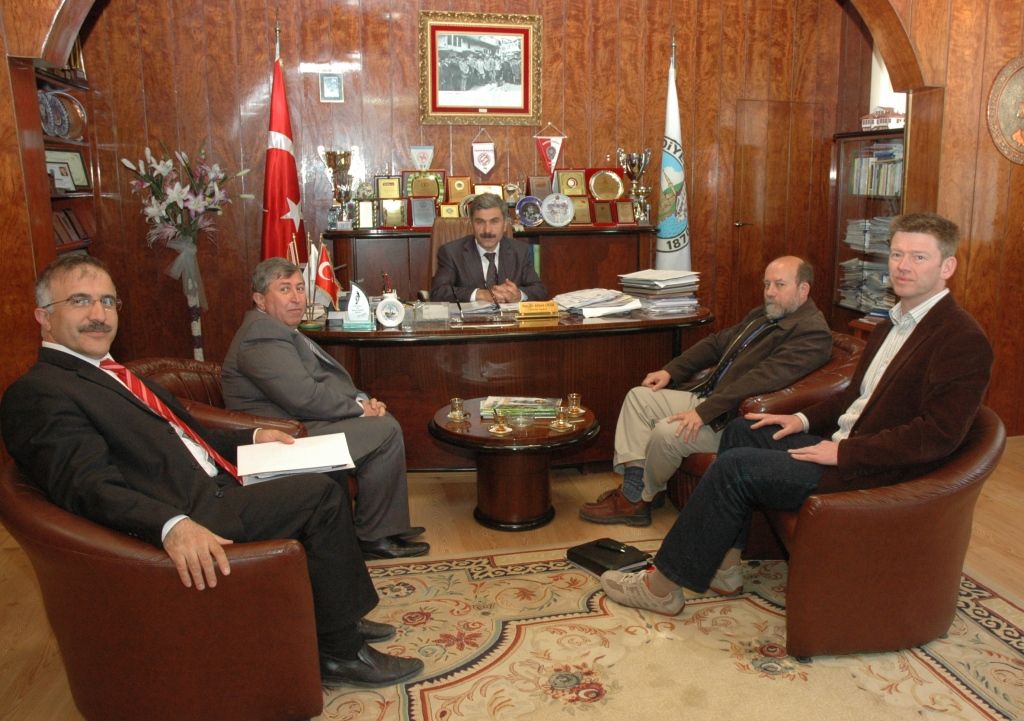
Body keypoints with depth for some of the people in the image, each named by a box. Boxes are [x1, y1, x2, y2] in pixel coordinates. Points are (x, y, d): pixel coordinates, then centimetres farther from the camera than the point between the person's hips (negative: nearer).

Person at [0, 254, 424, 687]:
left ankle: (335, 619, 23)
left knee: (318, 479, 14)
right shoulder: (38, 393, -11)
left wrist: (252, 437, 15)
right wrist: (173, 525, -39)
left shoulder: (110, 375, 20)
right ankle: (341, 651, 0)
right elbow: (91, 486, -24)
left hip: (213, 490, 11)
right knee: (321, 495, -14)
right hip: (188, 520, -11)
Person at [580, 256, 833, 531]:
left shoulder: (812, 332, -17)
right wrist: (671, 371, 9)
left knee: (666, 432, -26)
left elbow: (762, 380, -27)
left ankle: (640, 499, 2)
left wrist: (704, 412, -29)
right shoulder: (764, 314, 14)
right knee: (638, 397, 3)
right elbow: (718, 342, 20)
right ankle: (632, 490, -5)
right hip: (708, 394, 10)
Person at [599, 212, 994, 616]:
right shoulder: (896, 323, 15)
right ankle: (723, 563, 7)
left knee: (736, 466, -17)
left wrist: (844, 452, -22)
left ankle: (662, 586, -6)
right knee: (742, 431, 8)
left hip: (873, 473, -10)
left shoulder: (962, 340, -16)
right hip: (843, 444, 10)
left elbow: (938, 434, -23)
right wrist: (805, 420, 7)